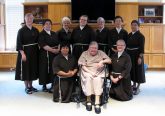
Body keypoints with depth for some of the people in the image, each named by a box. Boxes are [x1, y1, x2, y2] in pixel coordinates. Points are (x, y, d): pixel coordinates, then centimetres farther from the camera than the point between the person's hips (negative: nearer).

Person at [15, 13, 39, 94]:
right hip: (25, 52, -5)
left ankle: (30, 86, 22)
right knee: (26, 69, 1)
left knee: (33, 68, 9)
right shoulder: (21, 30, -8)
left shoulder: (35, 30, 6)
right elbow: (19, 43, -11)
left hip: (34, 52, 5)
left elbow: (38, 41, 12)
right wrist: (22, 53, -19)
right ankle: (26, 87, 11)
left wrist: (37, 51, 5)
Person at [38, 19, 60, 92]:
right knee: (45, 69, -1)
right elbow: (43, 45, -12)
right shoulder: (41, 34, -2)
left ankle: (53, 85, 14)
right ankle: (44, 86, 10)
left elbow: (58, 43, 12)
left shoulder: (54, 34, 15)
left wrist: (58, 49, -8)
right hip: (45, 55, -4)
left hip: (55, 54, 5)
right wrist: (52, 50, -19)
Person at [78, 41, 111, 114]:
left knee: (97, 79, -33)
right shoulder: (84, 53, 11)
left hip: (99, 72, 0)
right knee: (88, 78, -34)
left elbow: (109, 61, 8)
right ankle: (88, 100, -25)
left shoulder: (101, 53, 15)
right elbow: (83, 66, 0)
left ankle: (97, 103, -37)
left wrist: (102, 61, -13)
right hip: (87, 72, 0)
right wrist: (90, 72, -15)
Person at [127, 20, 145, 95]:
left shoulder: (140, 36, -10)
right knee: (132, 69, 13)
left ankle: (138, 87, 10)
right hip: (130, 54, 6)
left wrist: (140, 57, -21)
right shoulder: (129, 35, 8)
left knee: (138, 70, 1)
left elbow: (142, 48, -15)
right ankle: (134, 85, 27)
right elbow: (127, 45, 11)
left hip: (137, 55, -6)